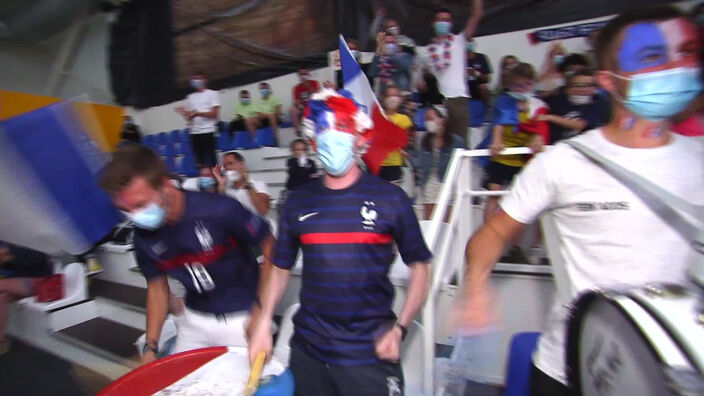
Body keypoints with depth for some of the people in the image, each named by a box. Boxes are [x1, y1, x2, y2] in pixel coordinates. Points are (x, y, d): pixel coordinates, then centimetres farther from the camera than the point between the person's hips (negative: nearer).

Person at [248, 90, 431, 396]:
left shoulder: (389, 198, -8)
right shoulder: (298, 202, 0)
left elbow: (418, 266, -2)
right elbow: (281, 267, 9)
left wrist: (399, 329, -11)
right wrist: (264, 321, 0)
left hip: (370, 353, -2)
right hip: (307, 350, 3)